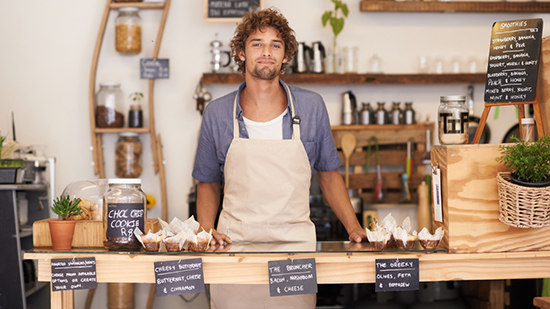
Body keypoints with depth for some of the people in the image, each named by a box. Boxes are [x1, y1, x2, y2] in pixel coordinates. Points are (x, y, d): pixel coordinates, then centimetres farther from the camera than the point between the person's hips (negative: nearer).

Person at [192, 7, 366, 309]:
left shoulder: (312, 107, 3)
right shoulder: (217, 114, 2)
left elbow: (328, 174, 13)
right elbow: (208, 183, 12)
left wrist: (354, 228, 2)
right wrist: (207, 231, -4)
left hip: (296, 242, 0)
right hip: (234, 245, 0)